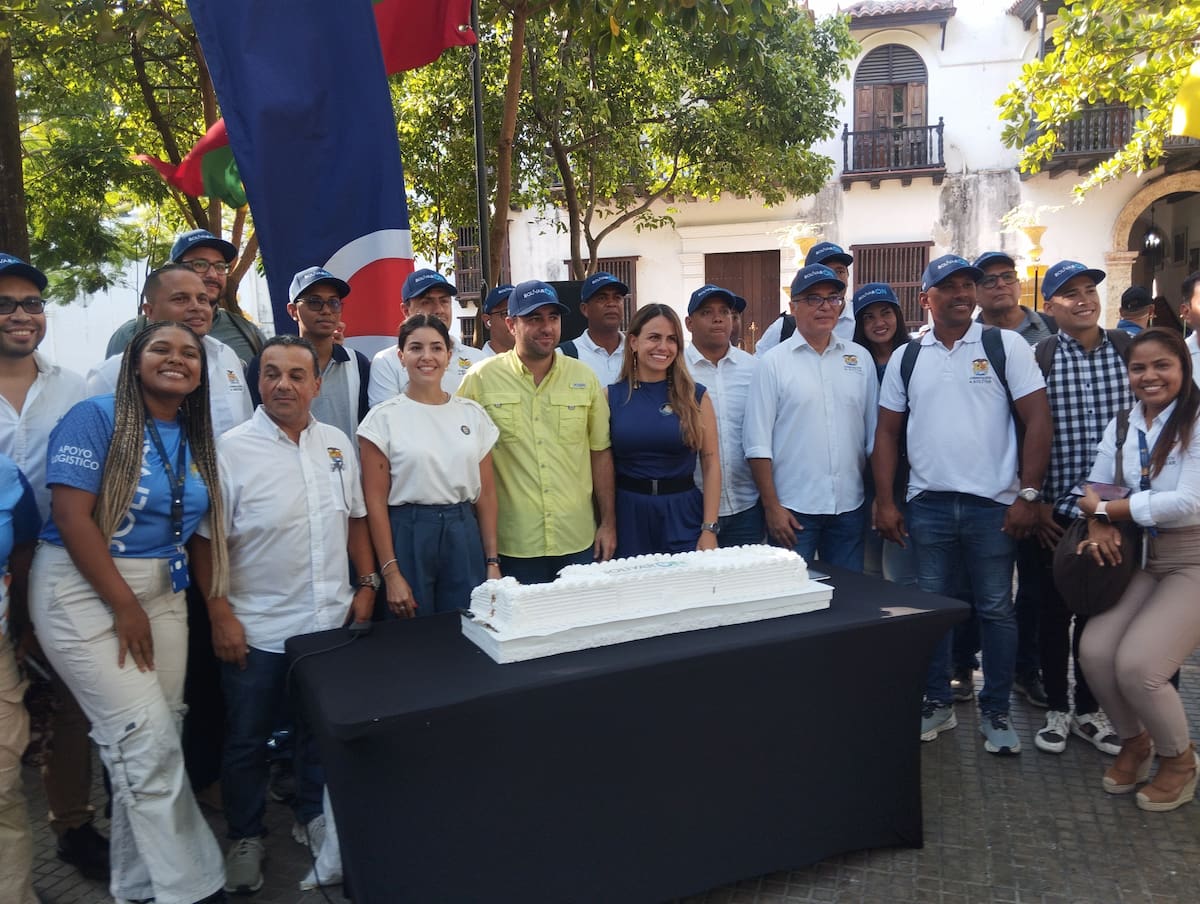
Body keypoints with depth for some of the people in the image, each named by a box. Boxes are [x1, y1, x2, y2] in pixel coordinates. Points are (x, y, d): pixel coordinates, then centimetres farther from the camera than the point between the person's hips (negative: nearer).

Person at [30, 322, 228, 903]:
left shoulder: (195, 438, 9)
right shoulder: (97, 417, -10)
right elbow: (71, 516, -16)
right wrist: (124, 606, -16)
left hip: (162, 591, 6)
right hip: (85, 590, -6)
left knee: (156, 744, 7)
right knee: (147, 740, -7)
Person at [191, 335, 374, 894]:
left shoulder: (337, 444, 3)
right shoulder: (230, 450, -11)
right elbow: (206, 540, -9)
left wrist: (366, 583, 7)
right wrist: (220, 615, -12)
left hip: (331, 620, 4)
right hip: (255, 630, -4)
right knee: (248, 739, 13)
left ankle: (313, 816, 40)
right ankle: (245, 836, 34)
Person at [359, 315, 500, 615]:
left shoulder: (473, 413, 6)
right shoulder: (383, 418, -4)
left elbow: (486, 494, 7)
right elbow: (376, 501, -5)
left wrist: (492, 561, 4)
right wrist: (390, 572, -10)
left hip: (463, 534, 3)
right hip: (407, 535, -3)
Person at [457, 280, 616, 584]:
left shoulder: (584, 377, 5)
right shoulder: (481, 379, -3)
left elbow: (600, 452, 9)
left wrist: (608, 523, 8)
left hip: (578, 540, 3)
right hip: (513, 545, -2)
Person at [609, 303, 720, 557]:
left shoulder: (695, 397, 2)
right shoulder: (611, 397, 2)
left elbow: (711, 464, 0)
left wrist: (709, 529, -6)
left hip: (683, 514, 0)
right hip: (628, 514, 0)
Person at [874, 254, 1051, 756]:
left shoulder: (1006, 346, 0)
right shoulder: (906, 358, 7)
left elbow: (1037, 421, -3)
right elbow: (887, 432, 8)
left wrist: (1028, 494, -9)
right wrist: (885, 502, 1)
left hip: (993, 504, -2)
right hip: (927, 504, 2)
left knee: (996, 609, 7)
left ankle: (995, 712, 22)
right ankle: (937, 703, 24)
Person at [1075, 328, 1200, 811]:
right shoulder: (1121, 425, 6)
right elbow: (1095, 486, 5)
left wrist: (1104, 508, -14)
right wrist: (1099, 526, -17)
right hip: (1142, 558, 5)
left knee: (1136, 665, -17)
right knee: (1095, 650, -10)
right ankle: (1134, 740, 20)